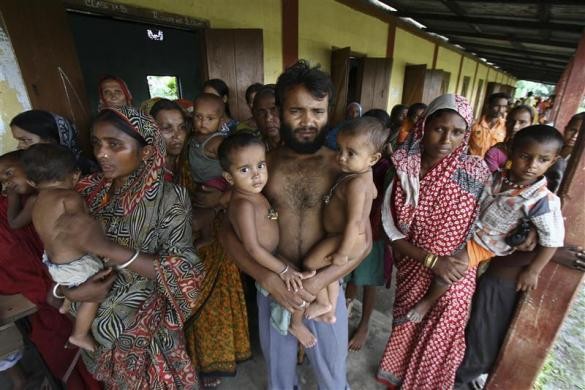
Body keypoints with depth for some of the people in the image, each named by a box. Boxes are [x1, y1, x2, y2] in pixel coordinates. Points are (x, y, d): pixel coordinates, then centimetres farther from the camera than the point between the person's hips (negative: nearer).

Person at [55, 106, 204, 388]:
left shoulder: (168, 198, -22)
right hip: (97, 322, 5)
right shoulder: (89, 192, -7)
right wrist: (67, 290, -16)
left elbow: (184, 274, -28)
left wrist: (109, 248, -36)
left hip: (148, 327, -4)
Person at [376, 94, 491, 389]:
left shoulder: (475, 171, -14)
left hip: (455, 277, -1)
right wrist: (432, 260, -20)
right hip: (413, 271, 1)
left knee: (439, 341, 16)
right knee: (407, 331, 21)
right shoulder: (402, 171, -12)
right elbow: (392, 232, -11)